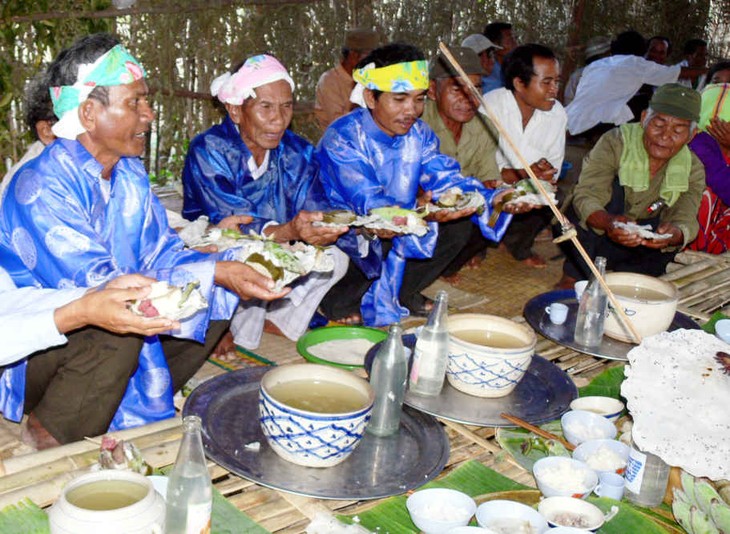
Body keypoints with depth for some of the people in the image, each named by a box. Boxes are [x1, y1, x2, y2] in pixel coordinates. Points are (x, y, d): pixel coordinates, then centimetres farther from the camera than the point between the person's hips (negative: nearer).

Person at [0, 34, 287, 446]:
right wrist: (212, 274, -34)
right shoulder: (41, 186, -23)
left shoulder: (130, 173, 3)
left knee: (218, 303, -3)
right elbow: (96, 287, -30)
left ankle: (140, 404, 8)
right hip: (37, 350, -7)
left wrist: (232, 265, -19)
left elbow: (162, 253, -1)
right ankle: (51, 438, -13)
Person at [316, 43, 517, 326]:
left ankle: (401, 294, 10)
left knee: (458, 226, -8)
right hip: (342, 233, -6)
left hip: (400, 227, 7)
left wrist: (492, 198, -28)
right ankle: (338, 301, -4)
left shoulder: (419, 134, 0)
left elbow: (446, 179, -8)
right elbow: (368, 202, -33)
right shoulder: (342, 138, -22)